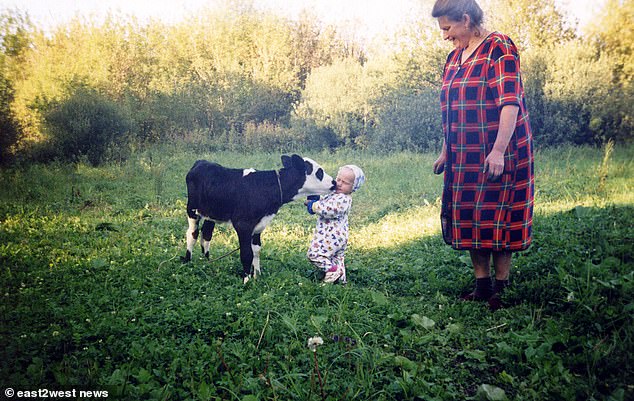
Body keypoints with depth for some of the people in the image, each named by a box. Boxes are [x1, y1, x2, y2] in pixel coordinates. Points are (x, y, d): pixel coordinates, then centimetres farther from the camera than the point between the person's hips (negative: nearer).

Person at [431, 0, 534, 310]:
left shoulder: (499, 48, -10)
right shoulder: (454, 56, 13)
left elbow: (510, 103, -18)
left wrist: (498, 151, -25)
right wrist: (446, 151, 17)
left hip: (497, 154, -8)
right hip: (465, 156, 8)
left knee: (497, 216, -1)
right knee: (468, 217, 8)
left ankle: (501, 290, 12)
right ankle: (482, 286, 19)